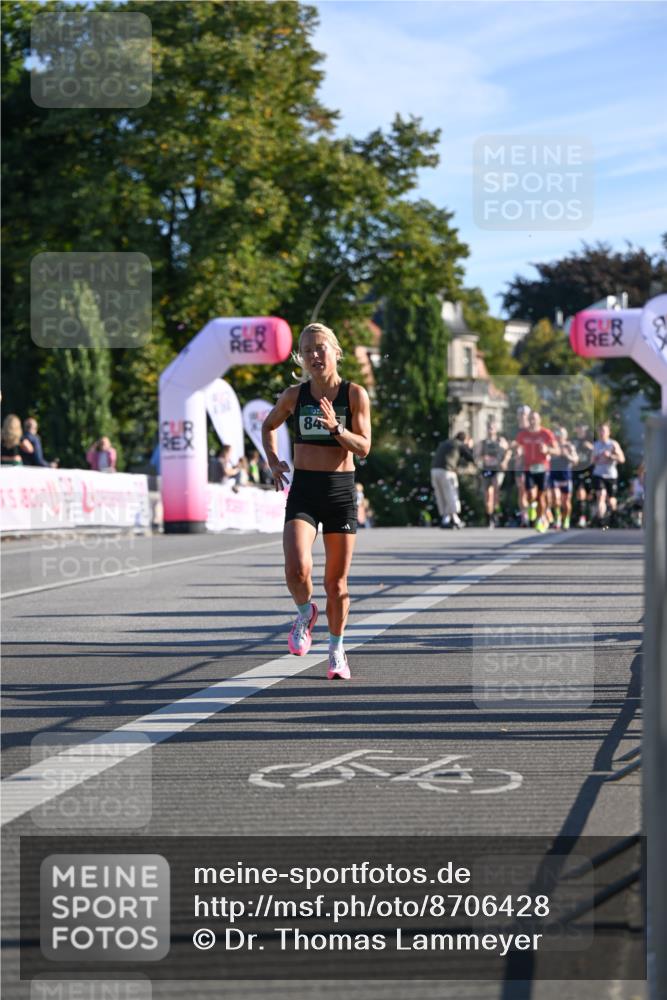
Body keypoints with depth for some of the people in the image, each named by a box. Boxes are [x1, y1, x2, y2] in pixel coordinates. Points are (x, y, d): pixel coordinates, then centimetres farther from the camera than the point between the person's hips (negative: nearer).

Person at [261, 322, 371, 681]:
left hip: (341, 491, 0)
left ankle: (336, 650, 27)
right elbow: (268, 426, 21)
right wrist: (273, 462, 8)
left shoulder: (355, 394, -3)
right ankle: (305, 613, 11)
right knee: (297, 569, -22)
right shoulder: (294, 395, 2)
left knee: (337, 581, 6)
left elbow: (364, 448, -7)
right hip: (303, 491, 0)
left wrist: (336, 427, -23)